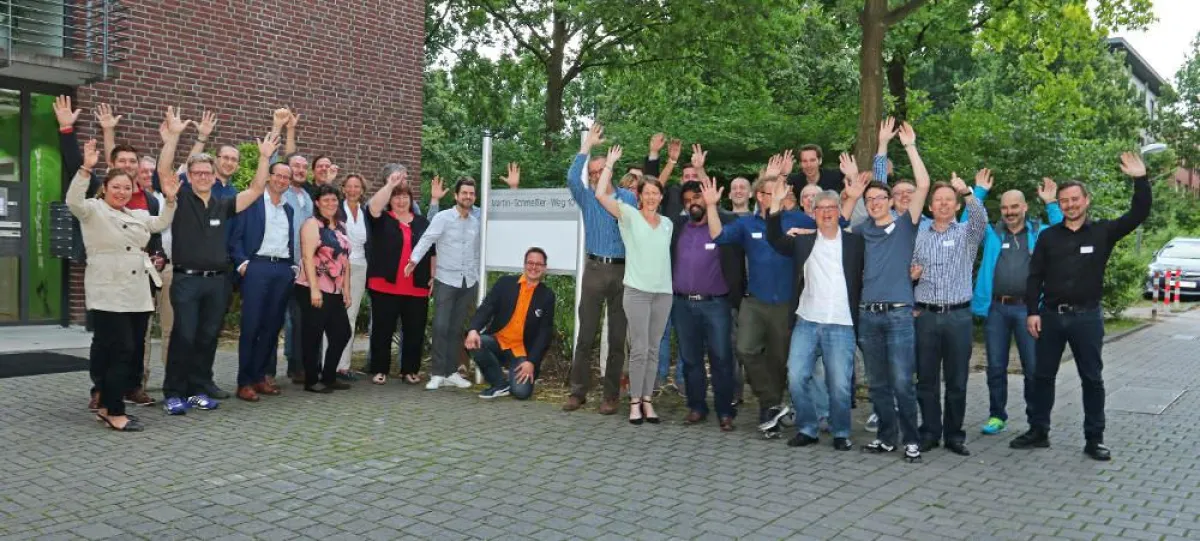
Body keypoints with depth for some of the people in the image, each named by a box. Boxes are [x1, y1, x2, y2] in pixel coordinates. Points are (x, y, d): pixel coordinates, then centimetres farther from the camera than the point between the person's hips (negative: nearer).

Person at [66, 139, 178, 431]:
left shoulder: (137, 215, 19)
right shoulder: (93, 210, 0)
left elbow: (161, 224, 27)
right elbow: (73, 200, -19)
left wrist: (170, 200, 13)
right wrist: (86, 168, -28)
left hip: (137, 294, 7)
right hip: (108, 294, -7)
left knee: (128, 351, 8)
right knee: (120, 350, -10)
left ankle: (107, 405, 18)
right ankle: (114, 412, -4)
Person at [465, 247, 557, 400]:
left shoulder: (547, 295, 0)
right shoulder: (505, 283, 2)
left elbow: (545, 332, -3)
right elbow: (486, 308, -8)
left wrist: (532, 361, -15)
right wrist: (473, 330, -28)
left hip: (522, 352, -2)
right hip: (497, 342, 2)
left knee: (521, 392, -24)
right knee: (474, 343, -30)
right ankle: (500, 384, -7)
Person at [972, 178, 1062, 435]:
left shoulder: (1039, 232, 11)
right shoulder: (992, 233, 13)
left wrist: (1051, 203, -3)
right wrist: (979, 191, 3)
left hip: (1028, 308, -1)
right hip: (995, 308, 1)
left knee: (1033, 368, 2)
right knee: (996, 368, 8)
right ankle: (997, 416, 19)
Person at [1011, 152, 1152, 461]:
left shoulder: (1102, 232, 1)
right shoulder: (1048, 236, 4)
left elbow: (1138, 215, -9)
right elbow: (1035, 276, 3)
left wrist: (1140, 179, -20)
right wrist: (1032, 312, -5)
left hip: (1087, 317, -2)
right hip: (1051, 316, 2)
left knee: (1092, 378, 5)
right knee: (1043, 375, 8)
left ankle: (1094, 439, 14)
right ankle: (1038, 431, 20)